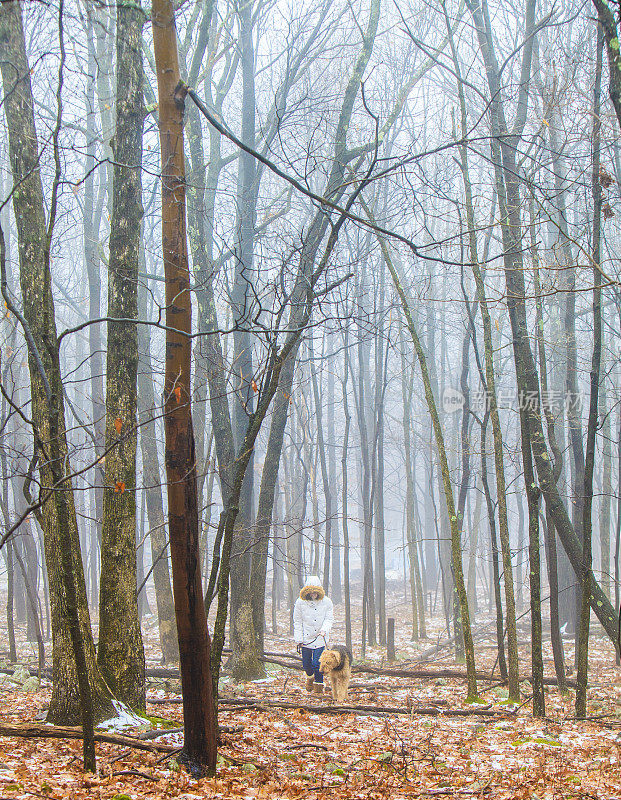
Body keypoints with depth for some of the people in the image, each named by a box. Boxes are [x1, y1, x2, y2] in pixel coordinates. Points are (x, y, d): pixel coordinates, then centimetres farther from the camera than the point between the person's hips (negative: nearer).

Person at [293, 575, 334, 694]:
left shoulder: (326, 602, -4)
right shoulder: (300, 602, -3)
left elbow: (329, 619, 0)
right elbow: (297, 622, 2)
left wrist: (324, 630, -20)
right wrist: (298, 639, -1)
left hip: (321, 639, -1)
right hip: (306, 638, 1)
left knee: (317, 663, -10)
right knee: (306, 664, 7)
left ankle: (318, 685, 7)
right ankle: (310, 677, 40)